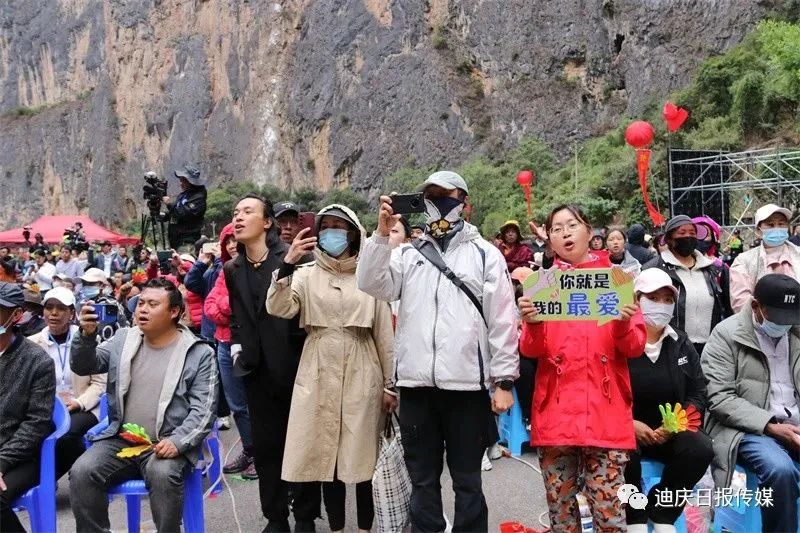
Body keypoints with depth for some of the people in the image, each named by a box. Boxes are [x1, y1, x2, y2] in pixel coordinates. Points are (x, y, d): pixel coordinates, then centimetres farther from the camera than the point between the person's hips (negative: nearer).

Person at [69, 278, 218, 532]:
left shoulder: (199, 353, -2)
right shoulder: (123, 339, 10)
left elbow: (203, 409, -7)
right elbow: (83, 367, 4)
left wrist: (177, 442, -22)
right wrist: (87, 335, -15)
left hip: (167, 444, -3)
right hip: (120, 440, 4)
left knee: (163, 475, -33)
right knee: (81, 472, -21)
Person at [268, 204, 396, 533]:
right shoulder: (307, 274, 6)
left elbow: (384, 332, 5)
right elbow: (278, 308, -10)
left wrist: (391, 383, 4)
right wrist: (287, 264, -20)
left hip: (361, 375, -1)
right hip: (319, 375, 1)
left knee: (363, 454, 3)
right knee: (325, 452, 6)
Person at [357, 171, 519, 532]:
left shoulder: (485, 254, 4)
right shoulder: (408, 254, 11)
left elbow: (502, 321, 1)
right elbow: (372, 285, -4)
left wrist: (504, 381, -4)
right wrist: (382, 234, -10)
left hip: (466, 384, -2)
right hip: (415, 383, 3)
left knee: (467, 480, 9)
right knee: (422, 479, 13)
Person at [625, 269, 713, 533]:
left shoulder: (681, 344, 9)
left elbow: (698, 395, 7)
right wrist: (629, 423, -20)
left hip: (671, 431, 4)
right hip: (624, 430, -4)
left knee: (700, 448, -25)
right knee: (625, 454, -35)